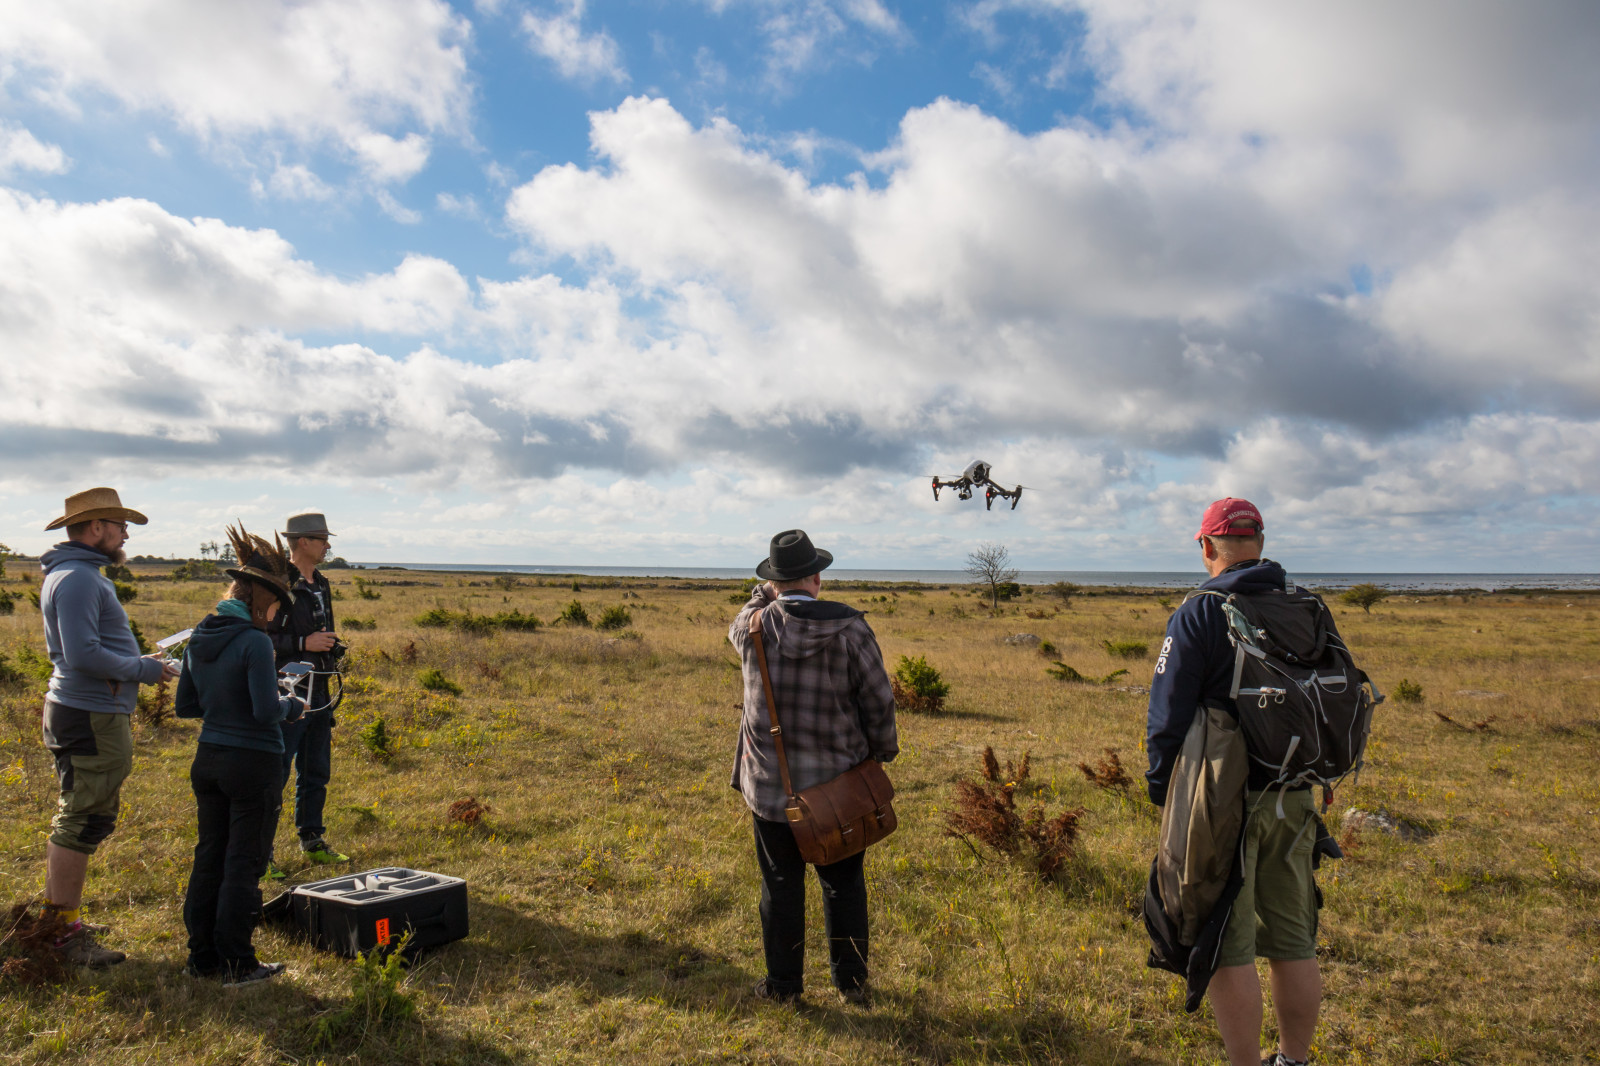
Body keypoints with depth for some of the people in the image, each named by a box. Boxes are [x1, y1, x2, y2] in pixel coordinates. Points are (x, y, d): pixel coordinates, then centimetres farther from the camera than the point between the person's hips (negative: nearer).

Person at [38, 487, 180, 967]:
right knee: (83, 823, -4)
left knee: (73, 821, 20)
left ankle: (56, 917, 32)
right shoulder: (78, 579, -17)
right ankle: (65, 933, 3)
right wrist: (143, 670, -14)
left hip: (77, 711, 11)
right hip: (92, 718, -11)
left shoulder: (72, 574, 17)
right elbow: (84, 655, -25)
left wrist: (139, 661, 14)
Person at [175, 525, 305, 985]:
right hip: (252, 762, -7)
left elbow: (183, 706, 12)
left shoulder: (198, 640, 5)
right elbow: (267, 711, -22)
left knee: (209, 856, 16)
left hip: (207, 759, 7)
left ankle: (201, 957, 25)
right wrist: (291, 706, -2)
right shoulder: (254, 642, -19)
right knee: (243, 862, 3)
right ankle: (237, 963, 12)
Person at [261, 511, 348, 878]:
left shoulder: (321, 585, 14)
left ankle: (312, 841, 28)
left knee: (316, 772, 16)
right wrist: (303, 644, -21)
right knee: (275, 774, -3)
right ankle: (261, 852, 6)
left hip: (319, 693, 9)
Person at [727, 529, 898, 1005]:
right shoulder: (851, 630, -13)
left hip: (770, 783, 0)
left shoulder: (754, 627, -10)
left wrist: (767, 593, 24)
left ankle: (783, 984, 25)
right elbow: (879, 702, -7)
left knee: (781, 884, 14)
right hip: (838, 784, 0)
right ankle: (851, 980, 28)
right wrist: (882, 753, 9)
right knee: (844, 883, 17)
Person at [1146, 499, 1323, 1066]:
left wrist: (1162, 789, 0)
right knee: (1293, 938, 15)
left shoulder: (1198, 614, -10)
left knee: (1227, 944, 2)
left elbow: (1169, 715, -11)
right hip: (1292, 798, 6)